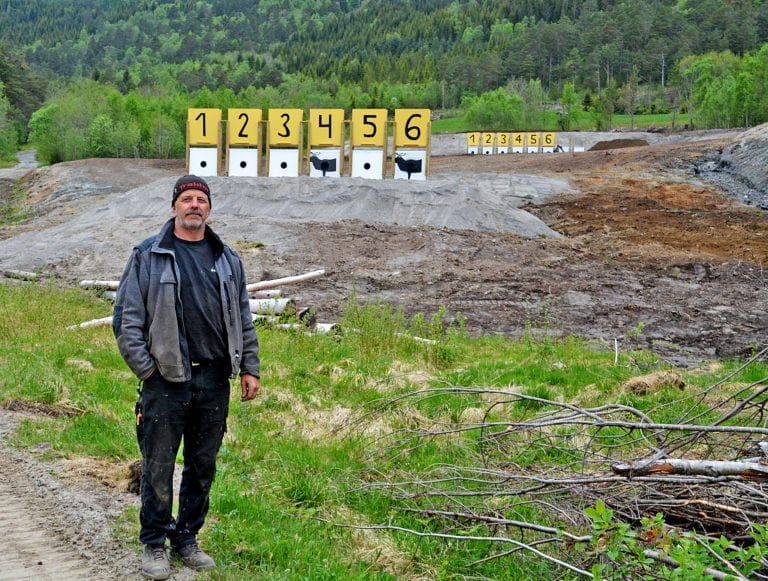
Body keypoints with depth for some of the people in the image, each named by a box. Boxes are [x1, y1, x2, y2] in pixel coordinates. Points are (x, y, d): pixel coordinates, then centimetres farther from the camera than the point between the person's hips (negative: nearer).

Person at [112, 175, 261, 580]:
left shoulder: (227, 259, 12)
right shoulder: (148, 256, -2)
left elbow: (244, 320, 16)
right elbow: (126, 318, -3)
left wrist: (249, 368, 10)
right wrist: (145, 369, -8)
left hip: (215, 380, 4)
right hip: (167, 380, -4)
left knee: (203, 466, 11)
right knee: (158, 467, 2)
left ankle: (187, 539, 26)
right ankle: (154, 545, 16)